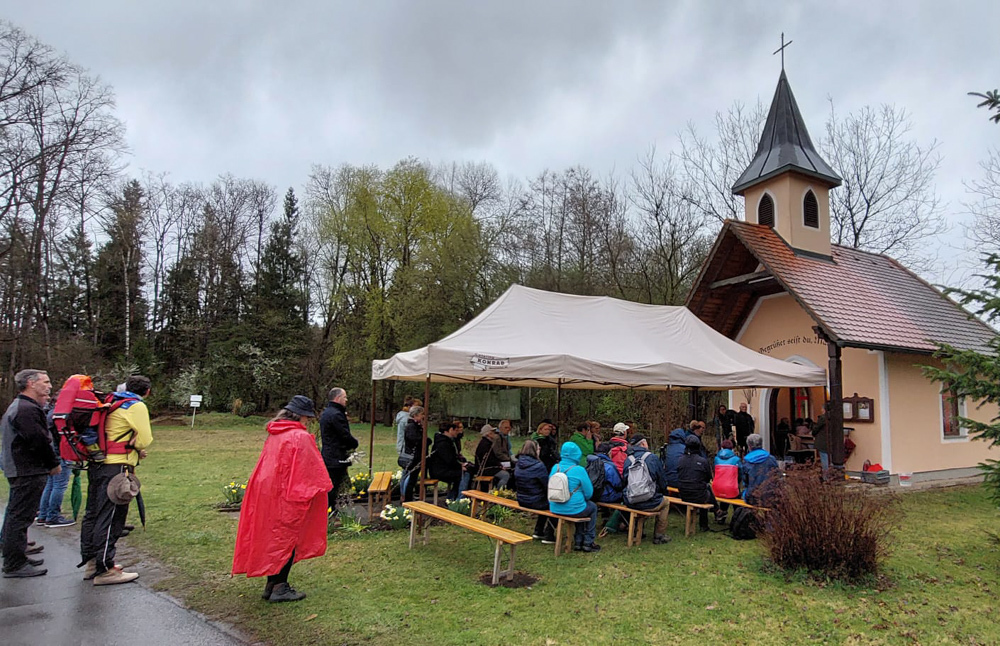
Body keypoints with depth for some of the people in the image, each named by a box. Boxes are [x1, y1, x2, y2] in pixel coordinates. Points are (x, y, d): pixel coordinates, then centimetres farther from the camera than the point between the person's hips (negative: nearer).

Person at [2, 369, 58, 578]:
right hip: (29, 472, -11)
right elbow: (39, 441, -22)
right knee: (20, 517, -5)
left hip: (18, 471, 11)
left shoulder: (17, 407, 18)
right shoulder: (27, 409, -19)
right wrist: (54, 465, -11)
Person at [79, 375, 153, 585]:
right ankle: (104, 570, 1)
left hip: (96, 464, 9)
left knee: (93, 513, 16)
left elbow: (112, 434, 19)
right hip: (116, 467, -9)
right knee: (110, 518, -4)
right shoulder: (137, 406, -10)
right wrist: (136, 448, 9)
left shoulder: (110, 403, 16)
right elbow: (145, 440, -13)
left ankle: (90, 562, 29)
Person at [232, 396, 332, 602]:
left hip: (266, 492, 8)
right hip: (288, 496, -8)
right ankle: (279, 587, 9)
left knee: (274, 537, 16)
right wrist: (321, 487, 0)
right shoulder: (301, 437, -17)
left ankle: (272, 585, 24)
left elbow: (269, 465, 15)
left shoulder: (274, 434, 8)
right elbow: (311, 469, -13)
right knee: (287, 538, 3)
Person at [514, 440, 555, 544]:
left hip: (521, 501, 8)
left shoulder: (518, 464, 1)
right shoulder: (538, 466, -21)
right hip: (535, 502, -8)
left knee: (546, 501, 28)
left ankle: (538, 532, 32)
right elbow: (547, 485, -13)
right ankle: (548, 536, 12)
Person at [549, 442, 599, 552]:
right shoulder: (579, 470, -15)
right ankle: (588, 542, 30)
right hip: (573, 509, -6)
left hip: (555, 509, 6)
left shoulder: (555, 468, 0)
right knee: (592, 507, 25)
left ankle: (578, 541, 34)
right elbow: (589, 494, -8)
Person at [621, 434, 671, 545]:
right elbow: (662, 481, 3)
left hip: (629, 502, 4)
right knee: (665, 502, 26)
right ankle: (659, 536, 26)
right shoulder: (653, 458, -4)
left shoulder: (628, 459, 5)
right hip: (649, 503, -4)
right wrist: (663, 493, 23)